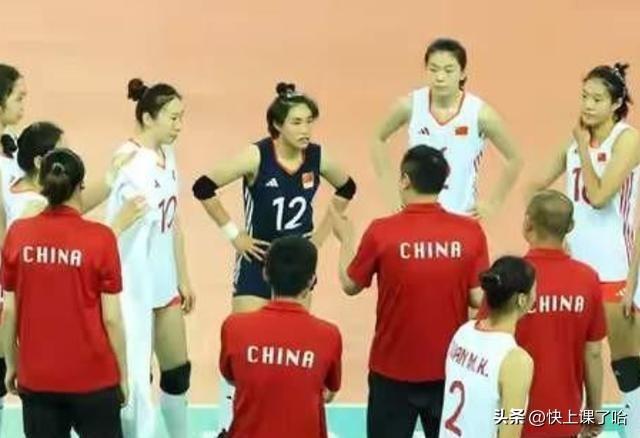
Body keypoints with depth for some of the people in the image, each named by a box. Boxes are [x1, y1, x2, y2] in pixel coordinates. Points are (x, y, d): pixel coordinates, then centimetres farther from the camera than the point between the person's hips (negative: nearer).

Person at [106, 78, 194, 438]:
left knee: (178, 369, 19)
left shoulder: (168, 156, 8)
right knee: (135, 380, -2)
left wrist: (183, 278, 18)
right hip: (133, 287, -8)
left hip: (165, 283, 9)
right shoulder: (128, 160, -17)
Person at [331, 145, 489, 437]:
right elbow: (479, 299, -8)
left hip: (393, 369, -1)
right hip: (449, 368, 1)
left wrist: (345, 238, 17)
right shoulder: (470, 232, -9)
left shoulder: (381, 231, -13)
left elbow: (350, 285, 1)